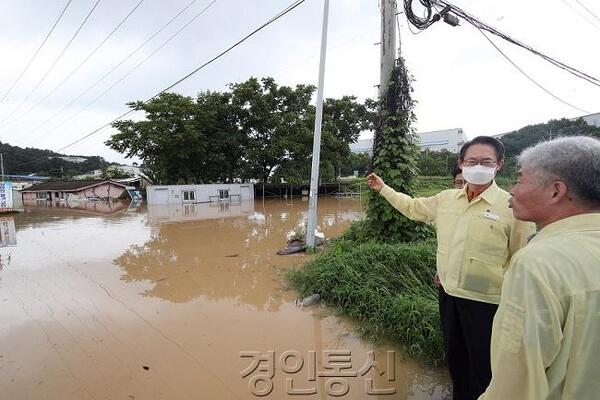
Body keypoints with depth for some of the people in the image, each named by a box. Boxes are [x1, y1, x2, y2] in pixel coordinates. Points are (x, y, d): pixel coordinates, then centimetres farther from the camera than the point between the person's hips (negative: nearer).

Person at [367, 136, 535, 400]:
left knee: (482, 365, 11)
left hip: (485, 300, -5)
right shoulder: (446, 199, 0)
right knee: (454, 356, 24)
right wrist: (383, 188, 16)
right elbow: (412, 206, 15)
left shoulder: (511, 207, -14)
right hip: (448, 292, 5)